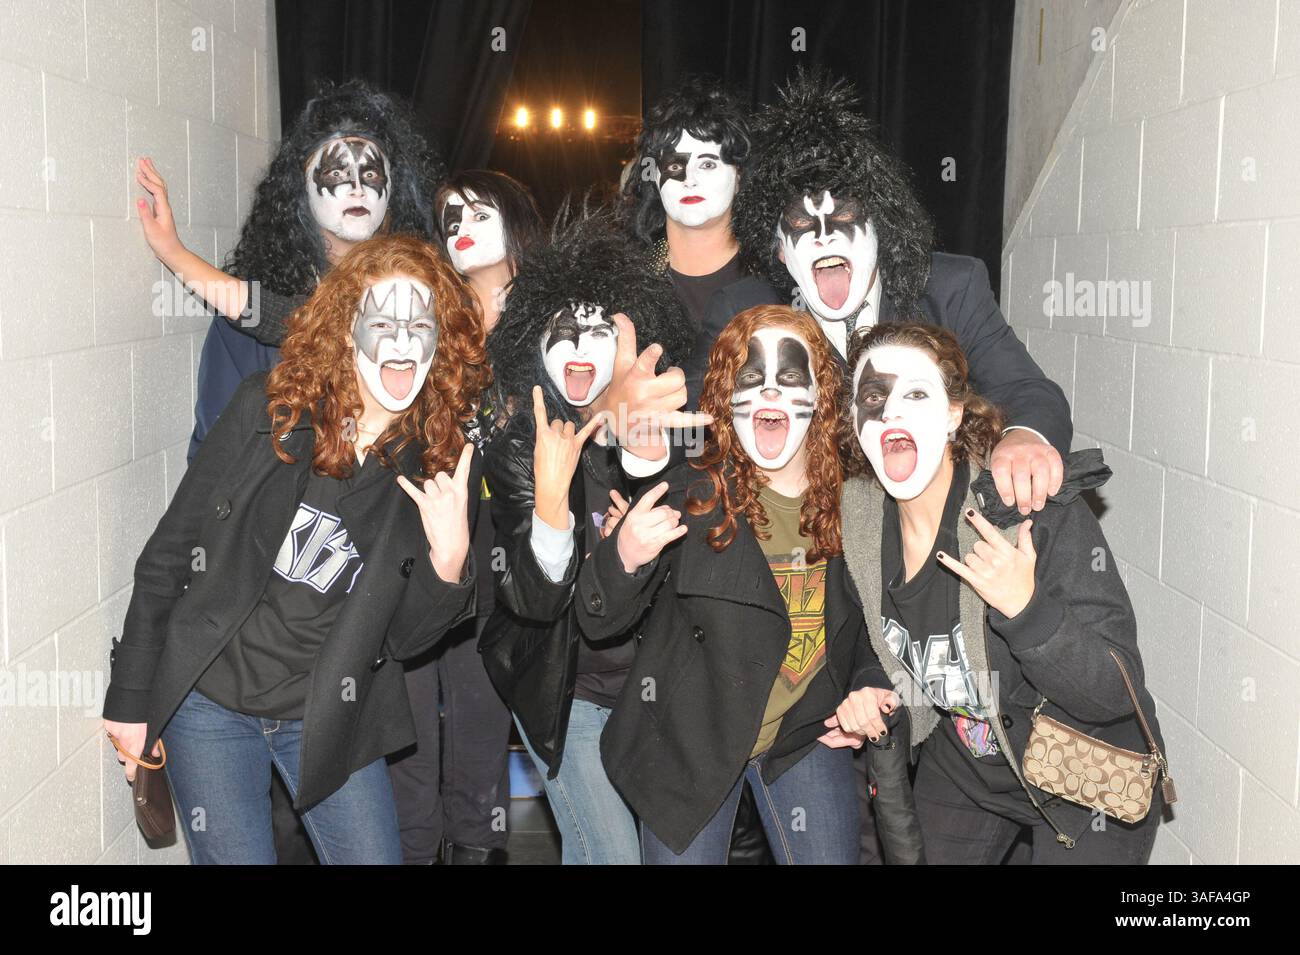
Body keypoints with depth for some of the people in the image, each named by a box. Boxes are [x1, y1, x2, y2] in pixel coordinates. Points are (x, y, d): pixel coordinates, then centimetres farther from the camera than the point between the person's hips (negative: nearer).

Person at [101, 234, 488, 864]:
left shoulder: (447, 462, -7)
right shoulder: (269, 408, -11)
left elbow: (403, 637, -3)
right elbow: (172, 549, -4)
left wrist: (449, 560, -23)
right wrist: (131, 695, -2)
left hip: (328, 718, 2)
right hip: (208, 700, -1)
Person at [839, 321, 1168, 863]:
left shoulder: (1045, 512, -29)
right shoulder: (853, 517, -13)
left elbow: (1117, 693, -30)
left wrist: (1025, 607, -42)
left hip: (1083, 780, -4)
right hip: (960, 769, 5)